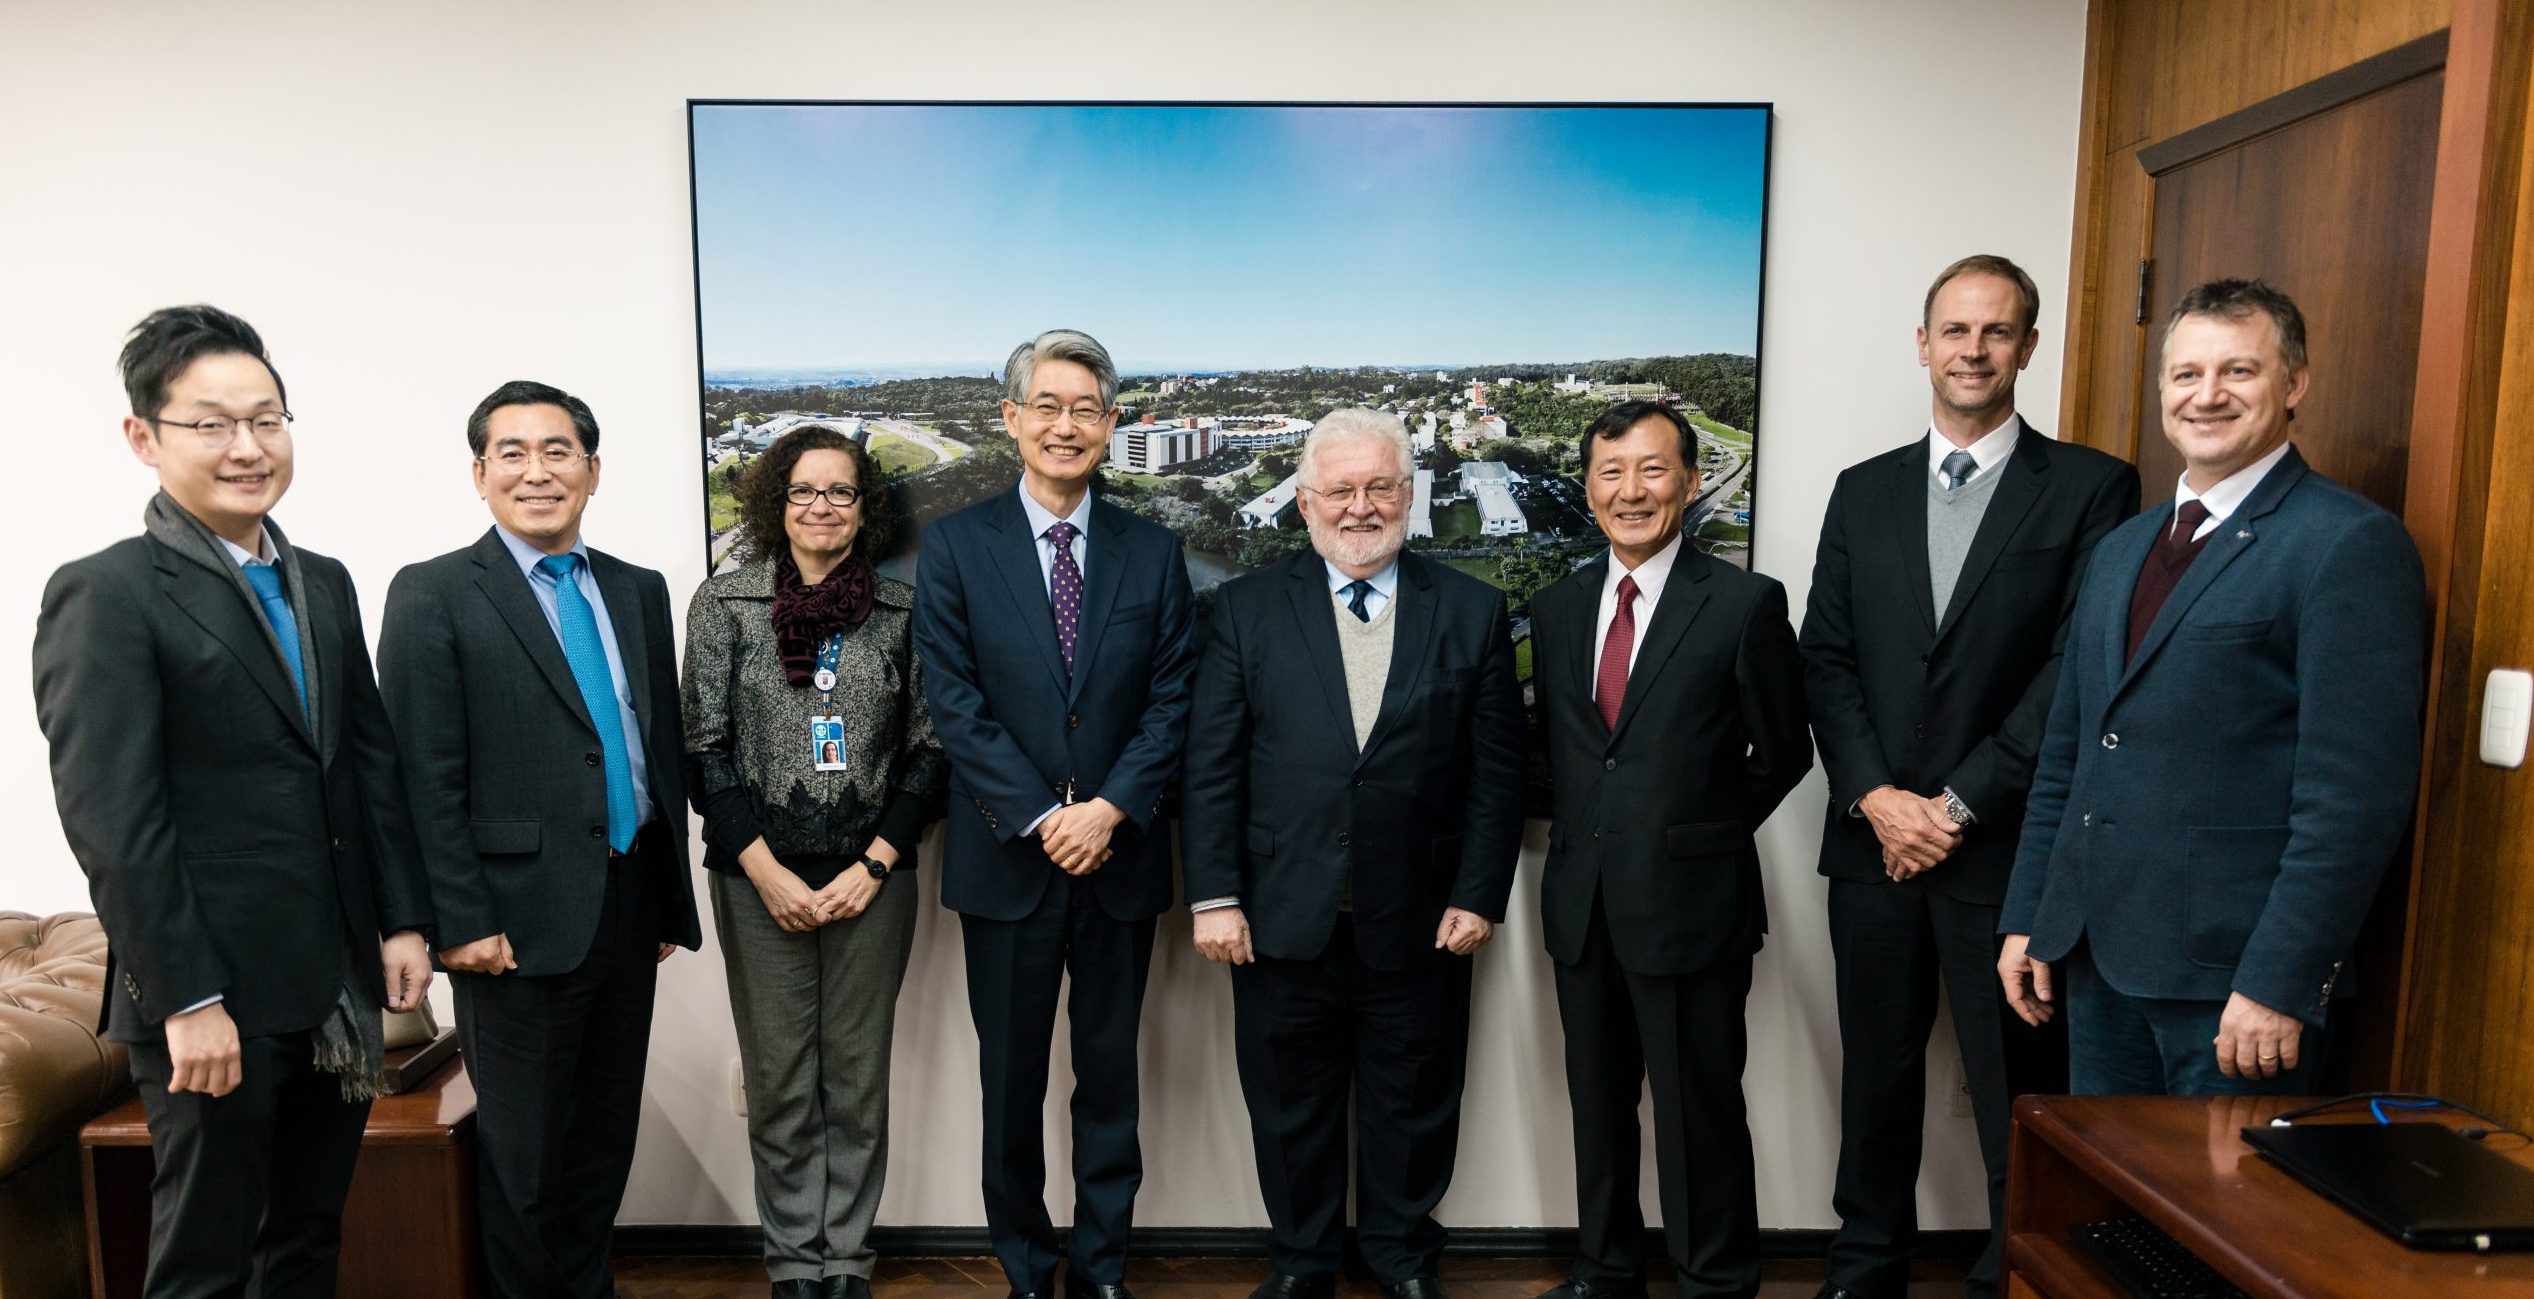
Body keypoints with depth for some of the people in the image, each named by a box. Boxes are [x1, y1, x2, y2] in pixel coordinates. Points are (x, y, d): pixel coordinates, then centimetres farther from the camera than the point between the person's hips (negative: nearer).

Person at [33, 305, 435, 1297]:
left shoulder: (324, 583, 11)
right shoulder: (102, 595, -10)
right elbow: (110, 821, -16)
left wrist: (403, 919, 7)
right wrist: (190, 1001, -18)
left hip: (337, 985, 6)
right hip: (214, 1001, -6)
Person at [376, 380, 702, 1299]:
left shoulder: (639, 592, 10)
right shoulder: (433, 594, -6)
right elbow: (425, 778, -10)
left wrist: (672, 902, 11)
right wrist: (461, 922, -13)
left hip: (630, 912, 5)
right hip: (521, 921, -5)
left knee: (607, 1136, 16)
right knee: (524, 1148, 9)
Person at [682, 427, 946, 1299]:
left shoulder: (902, 611, 3)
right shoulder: (724, 603, 2)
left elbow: (928, 750, 3)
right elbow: (704, 748, 0)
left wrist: (873, 866, -6)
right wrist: (767, 872, -7)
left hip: (873, 881, 1)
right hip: (759, 880, 0)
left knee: (858, 1081, 8)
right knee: (779, 1085, 7)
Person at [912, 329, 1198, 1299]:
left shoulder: (1153, 552, 5)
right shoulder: (953, 545, -1)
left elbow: (1171, 700, 0)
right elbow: (953, 702, -7)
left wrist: (1111, 808, -13)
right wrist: (1041, 818, -14)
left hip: (1120, 855, 2)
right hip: (1007, 857, -1)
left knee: (1110, 1075, 13)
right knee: (1012, 1083, 11)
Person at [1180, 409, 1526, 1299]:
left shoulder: (1473, 611, 1)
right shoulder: (1247, 608, 0)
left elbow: (1498, 768, 0)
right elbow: (1211, 765, -3)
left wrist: (1478, 895, -5)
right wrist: (1215, 897, -7)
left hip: (1420, 924, 0)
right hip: (1284, 919, 0)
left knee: (1413, 1108, 16)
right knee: (1291, 1110, 15)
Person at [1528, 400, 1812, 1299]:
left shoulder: (1746, 604, -8)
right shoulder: (1556, 608, 7)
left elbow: (1783, 752, -1)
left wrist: (1701, 830, 4)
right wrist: (1588, 831, 6)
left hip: (1691, 903, -5)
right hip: (1581, 901, 5)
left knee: (1700, 1114, 8)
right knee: (1597, 1105, 17)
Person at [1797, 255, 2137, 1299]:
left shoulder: (2091, 488, -1)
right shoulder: (1864, 491, 10)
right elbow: (1825, 658, 5)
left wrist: (1962, 803, -12)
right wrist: (1875, 797, -7)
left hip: (2008, 849, -3)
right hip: (1873, 841, 4)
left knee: (2019, 1097, 7)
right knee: (1876, 1083, 15)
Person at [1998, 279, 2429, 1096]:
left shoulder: (2352, 545, -8)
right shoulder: (2122, 548, 15)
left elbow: (2357, 797, -15)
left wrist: (2279, 982, -18)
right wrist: (2026, 919, 13)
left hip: (2231, 973, -7)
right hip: (2095, 957, 7)